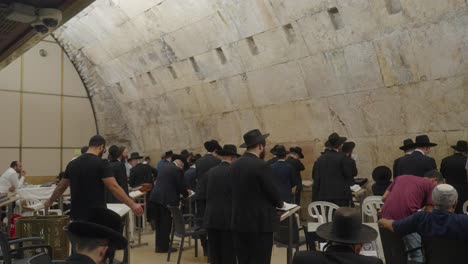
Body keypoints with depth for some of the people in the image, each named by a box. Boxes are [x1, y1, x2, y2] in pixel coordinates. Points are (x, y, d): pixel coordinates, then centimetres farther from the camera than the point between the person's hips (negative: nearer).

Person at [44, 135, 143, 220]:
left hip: (77, 216, 6)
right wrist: (132, 205, -20)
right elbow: (114, 187, -20)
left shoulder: (73, 164, 7)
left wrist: (50, 201, 36)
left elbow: (61, 187, 19)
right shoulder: (101, 163, -12)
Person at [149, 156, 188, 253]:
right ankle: (164, 247, 9)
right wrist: (186, 194, 13)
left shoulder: (164, 167, 17)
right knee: (166, 224, 2)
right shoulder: (178, 170, -7)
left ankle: (158, 246, 24)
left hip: (155, 197, 8)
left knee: (158, 223, 16)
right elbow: (180, 186, -7)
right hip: (167, 199, -8)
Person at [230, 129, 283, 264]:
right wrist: (279, 203, 12)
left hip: (239, 222, 7)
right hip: (260, 223, -6)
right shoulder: (262, 166, -16)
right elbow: (272, 192, -11)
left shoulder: (234, 165, 5)